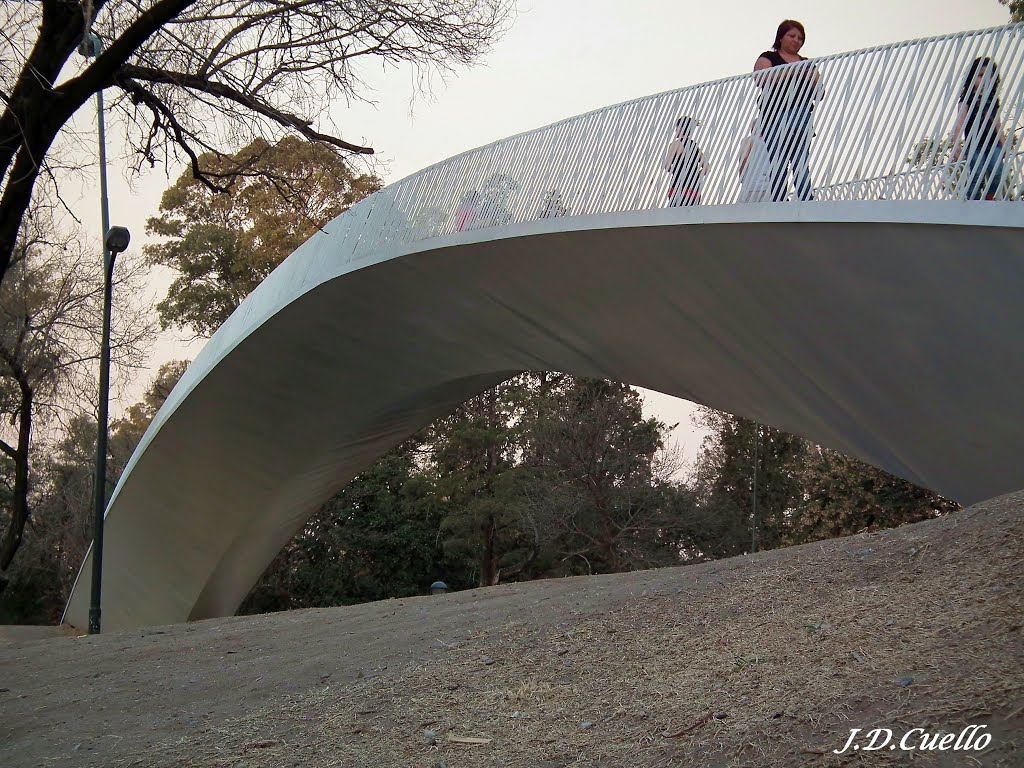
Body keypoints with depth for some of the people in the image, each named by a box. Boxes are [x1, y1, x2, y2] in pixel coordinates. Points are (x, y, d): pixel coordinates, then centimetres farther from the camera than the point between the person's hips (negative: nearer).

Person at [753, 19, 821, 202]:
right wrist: (791, 71, -14)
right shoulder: (769, 57, 12)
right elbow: (761, 78, -9)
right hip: (776, 116, -3)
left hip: (801, 117, 3)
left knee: (802, 165, -7)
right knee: (779, 166, -9)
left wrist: (813, 78, -2)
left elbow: (818, 94, 17)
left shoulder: (807, 64, 23)